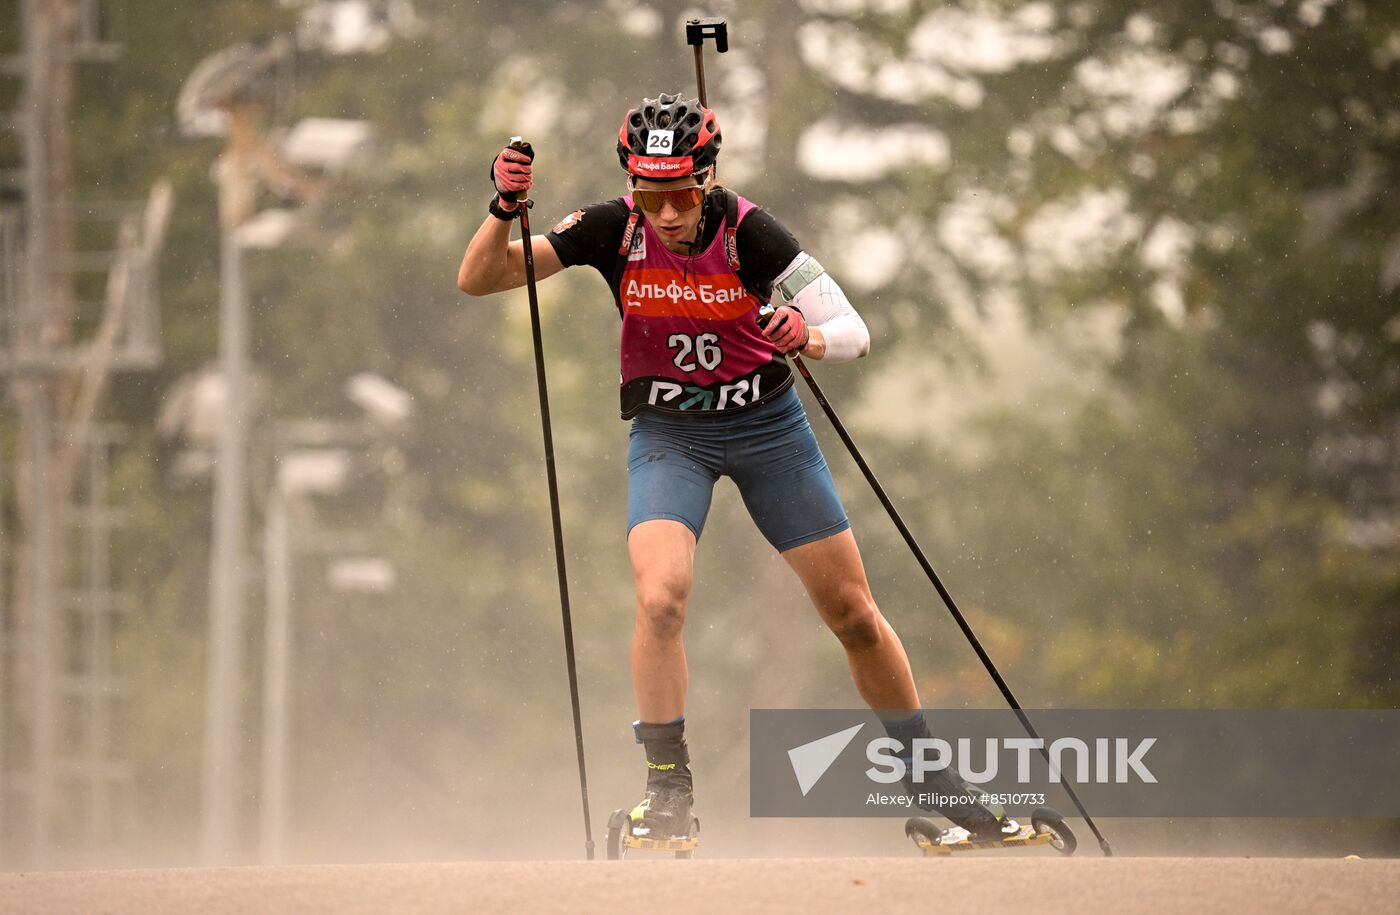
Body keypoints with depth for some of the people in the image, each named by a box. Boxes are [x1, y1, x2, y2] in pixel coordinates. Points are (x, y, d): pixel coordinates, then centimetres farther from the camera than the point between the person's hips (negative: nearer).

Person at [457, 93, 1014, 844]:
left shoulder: (748, 233, -20)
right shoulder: (613, 232, -16)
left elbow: (853, 334, -18)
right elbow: (477, 280, -13)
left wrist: (807, 338, -40)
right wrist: (505, 208, -31)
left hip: (766, 423, 0)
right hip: (668, 434, 0)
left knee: (853, 613, 4)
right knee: (661, 598, -25)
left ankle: (936, 781, 21)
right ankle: (668, 789, -10)